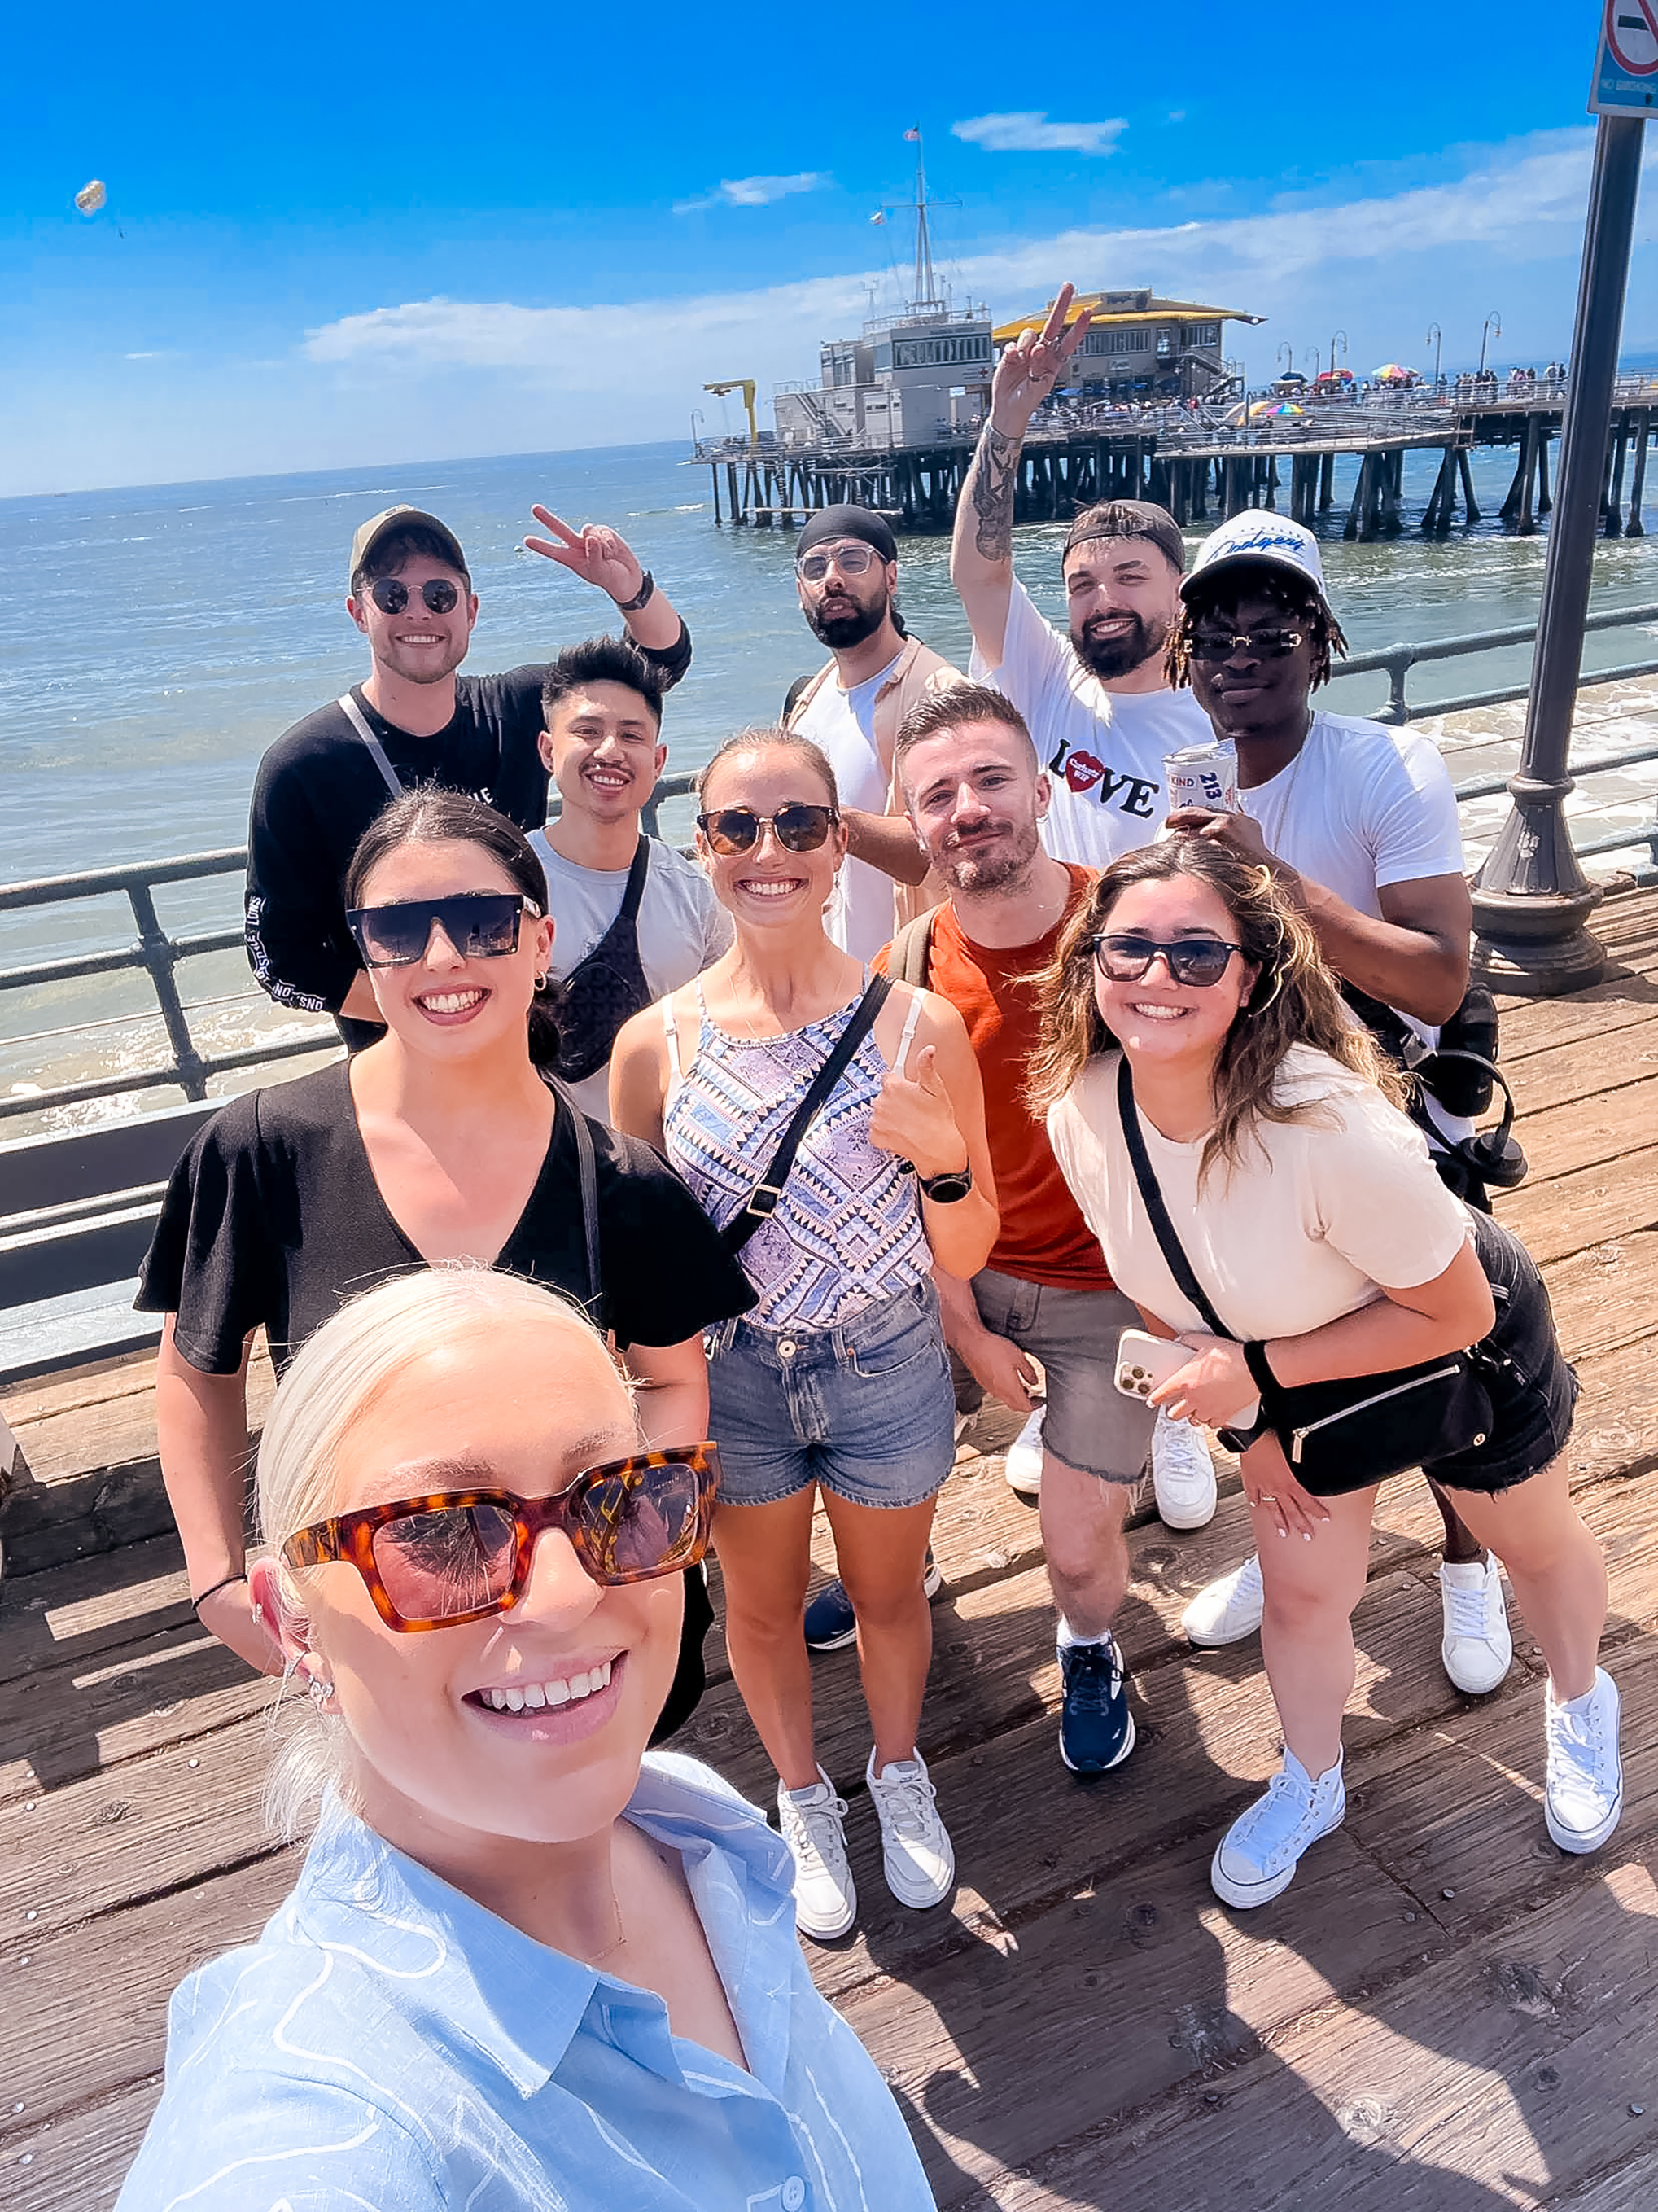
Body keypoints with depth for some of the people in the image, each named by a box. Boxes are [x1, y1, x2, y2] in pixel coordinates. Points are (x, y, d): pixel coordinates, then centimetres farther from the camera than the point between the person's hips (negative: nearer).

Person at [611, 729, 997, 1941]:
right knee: (763, 1603, 23)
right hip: (732, 1376, 1)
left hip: (887, 1370, 0)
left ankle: (900, 1771, 56)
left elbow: (966, 1256, -8)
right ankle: (803, 1797, 53)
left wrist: (942, 1156, -26)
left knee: (889, 1592, 24)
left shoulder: (918, 1025, -16)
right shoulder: (656, 1043, -14)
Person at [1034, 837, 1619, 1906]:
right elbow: (1160, 1284, -6)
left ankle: (1582, 1704, 59)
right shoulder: (1081, 1111, -25)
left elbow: (1458, 1313, -28)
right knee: (1302, 1590, 17)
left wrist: (1260, 1372, -30)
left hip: (1468, 1352, -3)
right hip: (1291, 1367, 4)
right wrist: (1245, 1414, -2)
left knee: (1538, 1544, 25)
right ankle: (1311, 1787, 47)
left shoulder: (1330, 1126, -43)